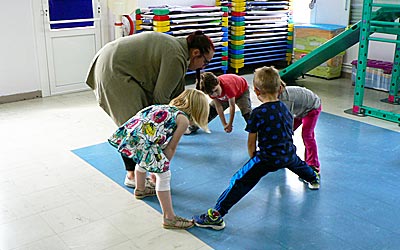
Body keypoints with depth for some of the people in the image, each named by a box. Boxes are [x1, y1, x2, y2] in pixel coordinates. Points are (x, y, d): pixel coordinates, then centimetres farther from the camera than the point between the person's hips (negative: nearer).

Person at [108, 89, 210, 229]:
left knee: (143, 160, 36)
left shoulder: (169, 108, 29)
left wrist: (157, 166, 41)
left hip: (127, 133, 9)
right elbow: (171, 147, 9)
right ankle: (169, 218, 10)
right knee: (164, 175, 3)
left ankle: (140, 190, 61)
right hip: (142, 140, -9)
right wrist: (163, 165, 23)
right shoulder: (184, 119, 6)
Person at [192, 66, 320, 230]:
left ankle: (216, 215, -14)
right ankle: (313, 179, 73)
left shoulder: (258, 113, -15)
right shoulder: (285, 108, 5)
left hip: (267, 158, -7)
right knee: (296, 162, 41)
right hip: (288, 154, 7)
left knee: (239, 182, -7)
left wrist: (253, 159, 11)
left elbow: (251, 143, -9)